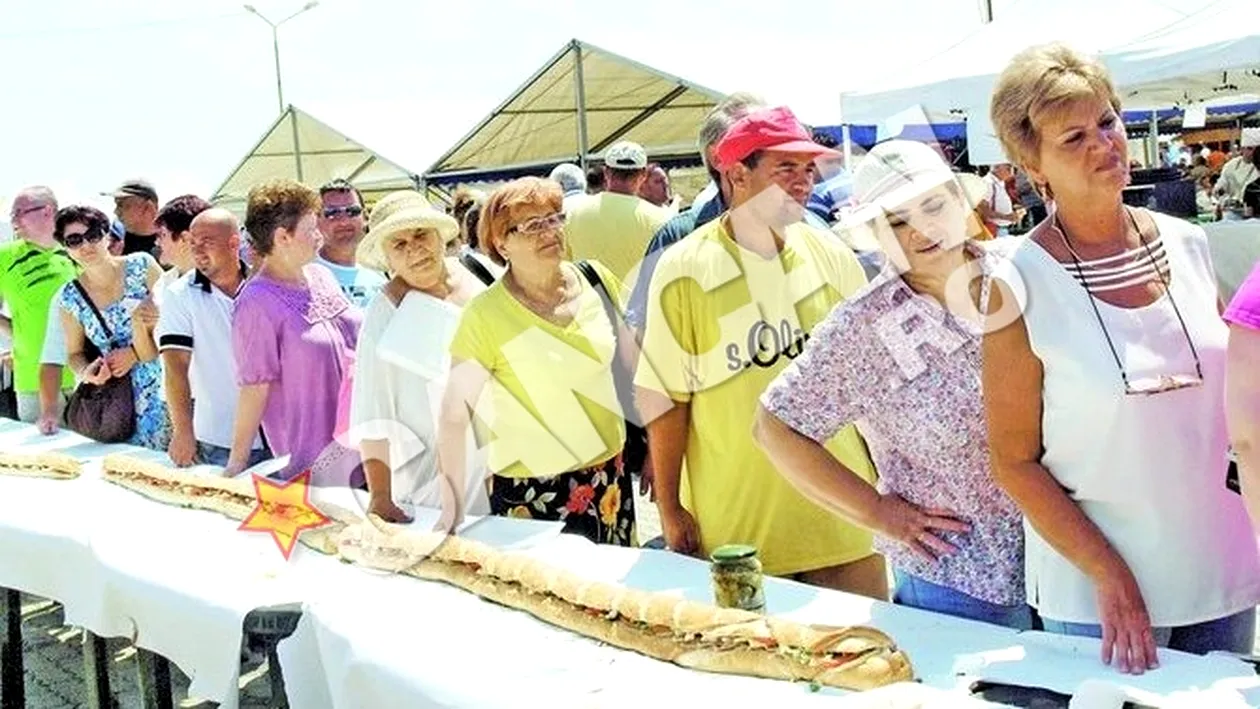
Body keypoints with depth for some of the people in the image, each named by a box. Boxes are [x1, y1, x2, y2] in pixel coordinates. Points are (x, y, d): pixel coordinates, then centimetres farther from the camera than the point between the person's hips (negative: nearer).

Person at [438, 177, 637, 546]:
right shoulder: (485, 315, -15)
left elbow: (633, 362, 9)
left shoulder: (598, 280, -2)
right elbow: (453, 415, -13)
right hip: (532, 492, -4)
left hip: (610, 476, 4)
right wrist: (455, 503, -16)